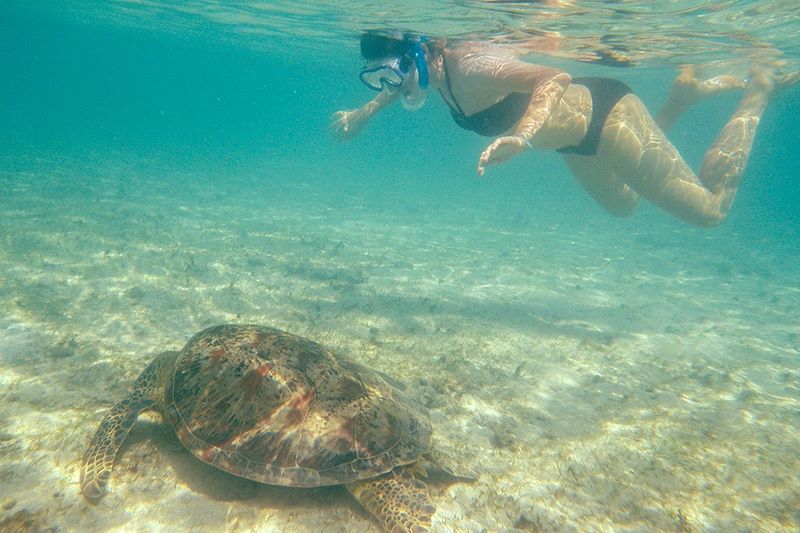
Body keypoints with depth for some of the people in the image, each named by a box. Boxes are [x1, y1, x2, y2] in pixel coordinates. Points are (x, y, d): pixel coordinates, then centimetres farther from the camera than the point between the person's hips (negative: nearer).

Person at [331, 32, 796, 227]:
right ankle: (688, 93, 31)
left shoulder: (471, 68, -34)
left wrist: (522, 136, -62)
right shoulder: (429, 65, -8)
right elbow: (405, 87, 17)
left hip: (602, 114, -8)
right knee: (624, 206, 31)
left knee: (711, 209, 5)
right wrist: (365, 113, 11)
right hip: (574, 137, 8)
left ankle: (757, 90, 22)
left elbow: (556, 78, -47)